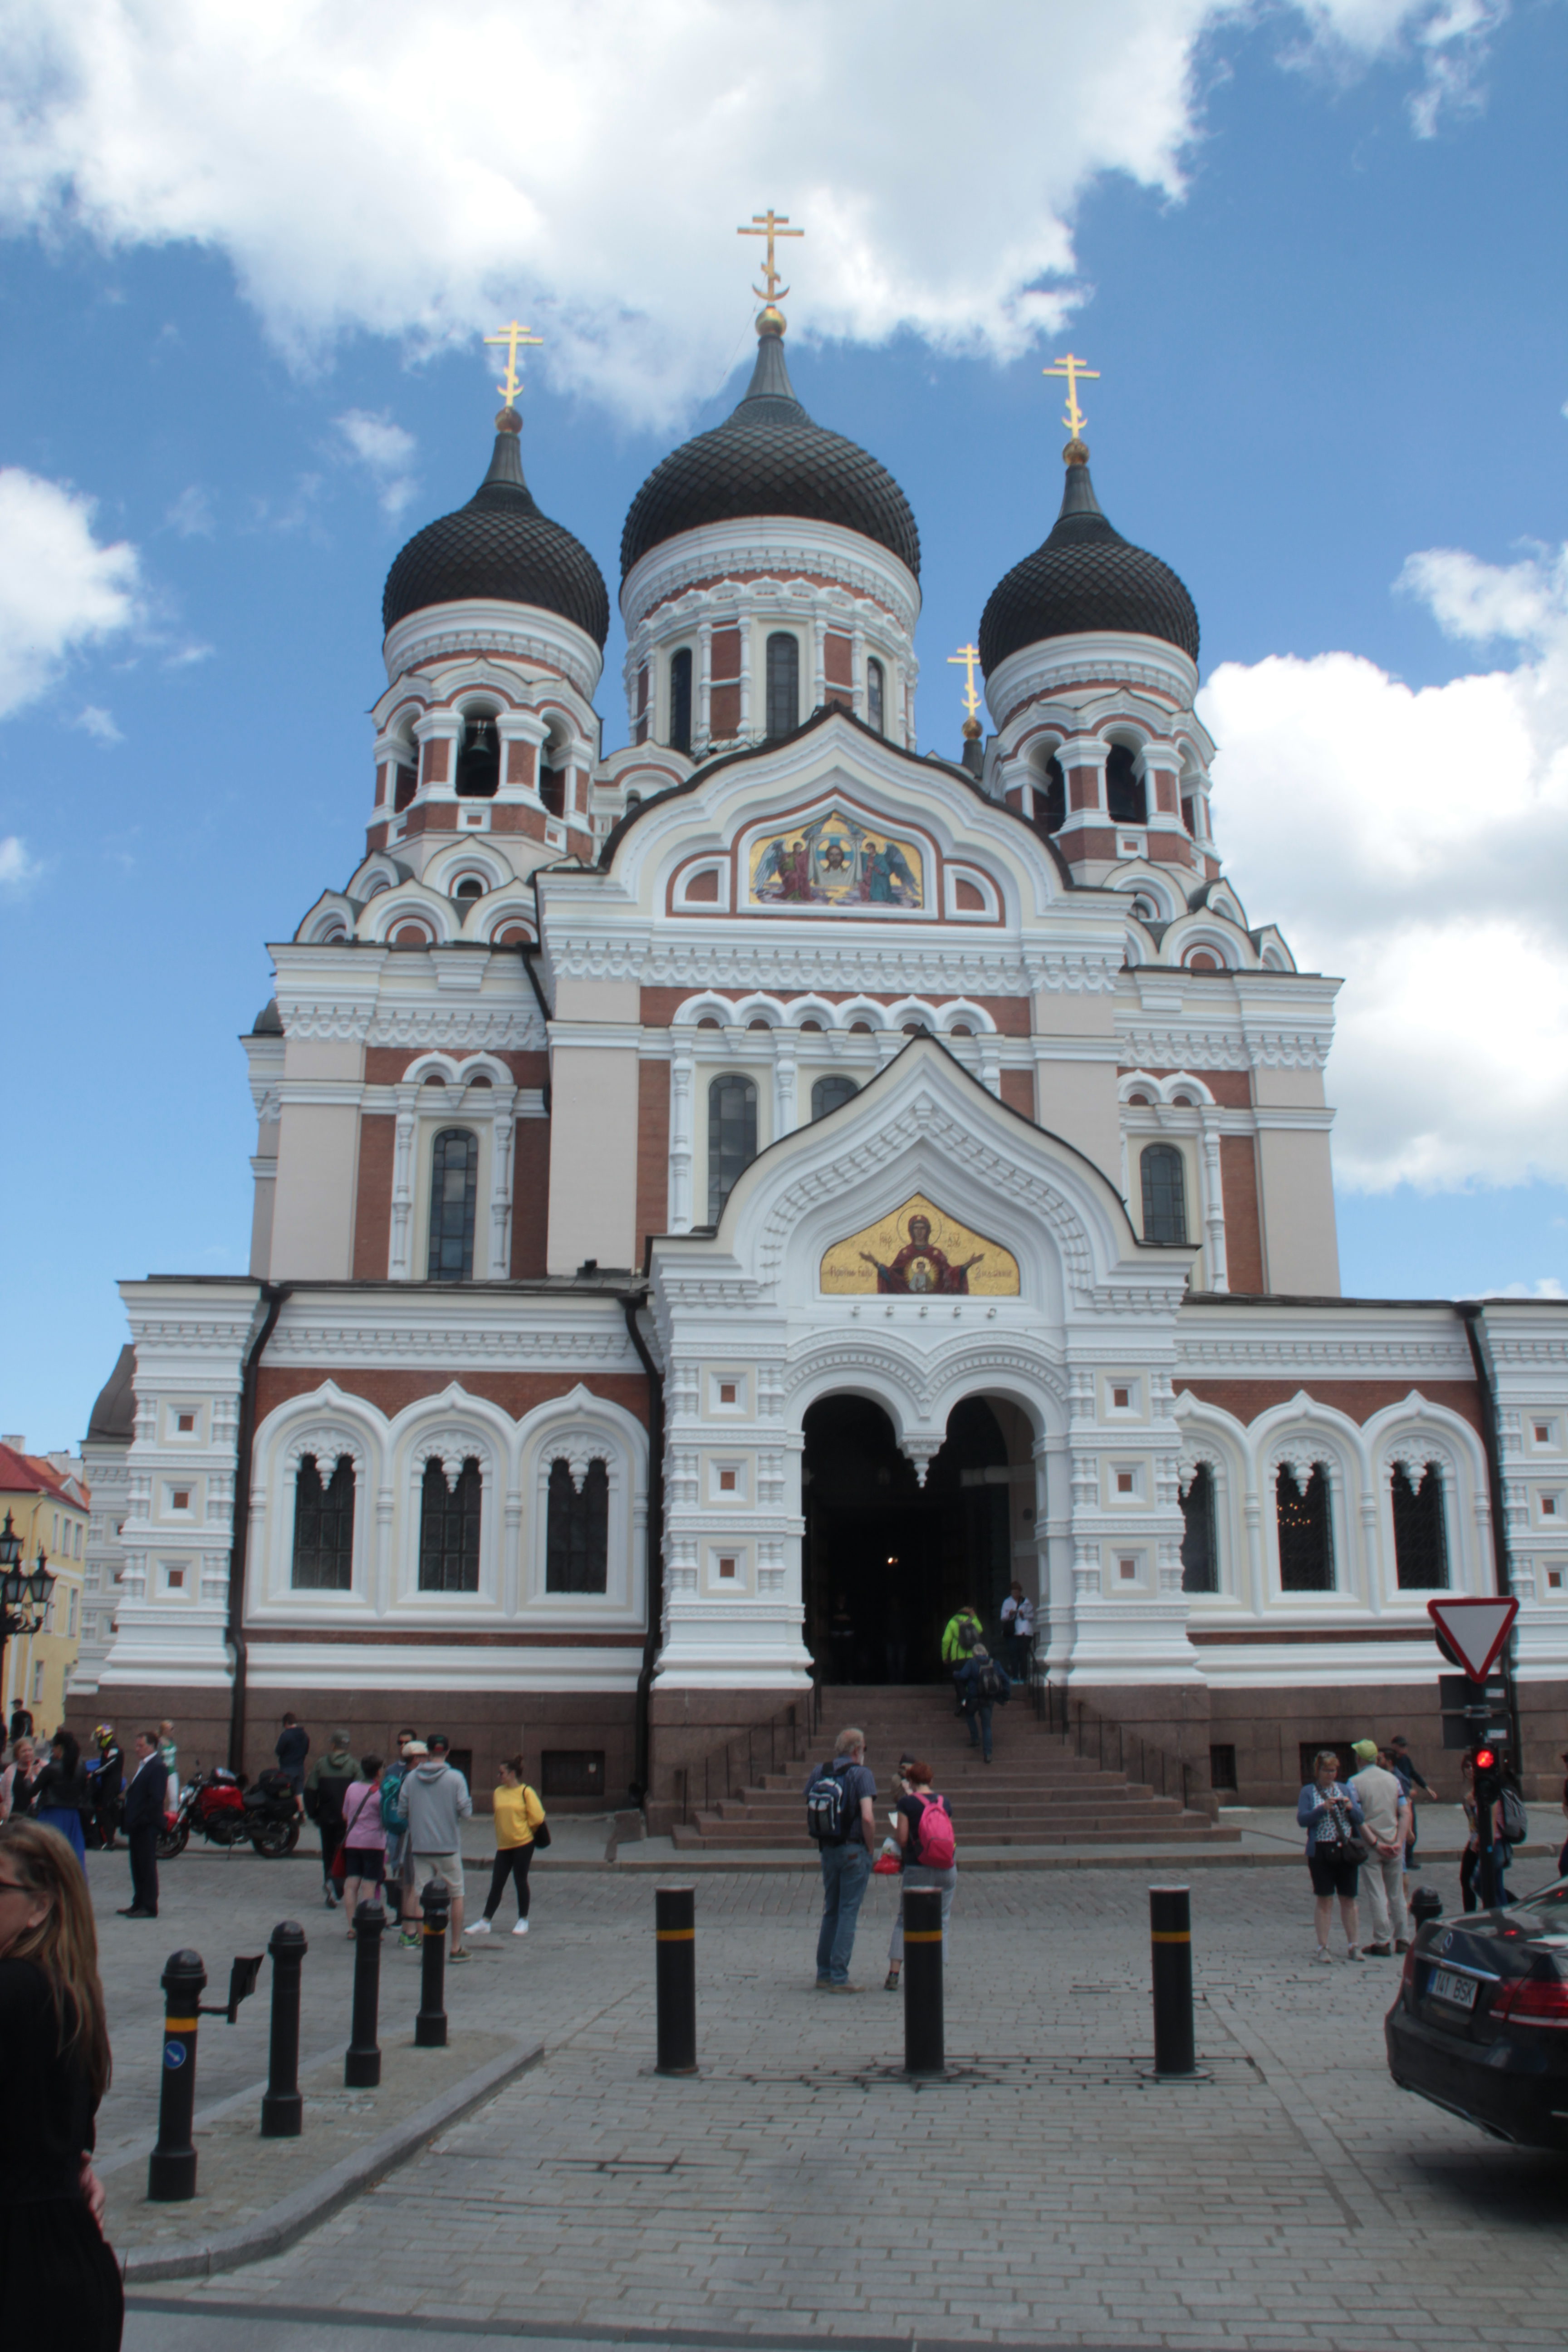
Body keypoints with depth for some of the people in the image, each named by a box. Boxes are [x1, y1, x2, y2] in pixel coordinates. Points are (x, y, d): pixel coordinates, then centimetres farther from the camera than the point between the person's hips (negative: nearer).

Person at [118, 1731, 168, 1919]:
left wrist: (140, 1819, -20)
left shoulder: (158, 1767, -14)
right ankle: (139, 1904, 21)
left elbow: (156, 1798, -20)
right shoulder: (142, 1766, 17)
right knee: (137, 1866, 14)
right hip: (137, 1825, 9)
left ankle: (149, 1907, -1)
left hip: (147, 1825, -9)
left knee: (147, 1865, -5)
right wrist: (130, 1820, 12)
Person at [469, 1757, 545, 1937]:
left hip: (523, 1844, -4)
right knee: (497, 1884, 5)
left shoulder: (526, 1792, -8)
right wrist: (501, 1837, 13)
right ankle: (485, 1922, 8)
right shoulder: (499, 1793, 7)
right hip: (503, 1846, 5)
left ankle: (523, 1921, 17)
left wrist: (522, 1831, 2)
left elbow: (537, 1817, -9)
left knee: (520, 1882, 4)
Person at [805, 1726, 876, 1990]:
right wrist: (870, 1848, -7)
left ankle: (824, 1974, 20)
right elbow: (867, 1817, -19)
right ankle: (839, 1978, 0)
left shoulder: (820, 1772, 5)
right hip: (854, 1850, -6)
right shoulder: (861, 1774, -10)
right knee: (848, 1913, 0)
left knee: (830, 1911, 16)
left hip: (827, 1850, 6)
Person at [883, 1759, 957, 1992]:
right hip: (947, 1869, 3)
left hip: (916, 1869, -3)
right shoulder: (944, 1802, 5)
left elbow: (902, 1839, -10)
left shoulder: (907, 1802, -6)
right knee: (940, 1920, 10)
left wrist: (895, 1830, 13)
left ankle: (894, 1975, 2)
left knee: (904, 1920, 8)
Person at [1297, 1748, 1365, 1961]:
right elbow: (1302, 1819, -7)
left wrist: (1351, 1808, -12)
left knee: (1349, 1899, 5)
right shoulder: (1308, 1792, 3)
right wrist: (1322, 1809, -20)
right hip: (1321, 1852, -2)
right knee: (1324, 1899, 0)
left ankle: (1353, 1945, 14)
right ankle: (1323, 1947, 7)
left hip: (1346, 1850, 2)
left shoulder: (1346, 1790, 11)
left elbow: (1360, 1819, 8)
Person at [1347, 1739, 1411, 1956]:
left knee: (1377, 1895, 1)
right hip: (1394, 1845, 4)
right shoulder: (1393, 1779, 6)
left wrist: (1376, 1843, -12)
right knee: (1397, 1894, 13)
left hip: (1370, 1846, -4)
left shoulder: (1355, 1782, -7)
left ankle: (1383, 1943, 1)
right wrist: (1399, 1842, -7)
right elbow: (1405, 1813, -2)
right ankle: (1402, 1940, 18)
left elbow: (1358, 1817, -15)